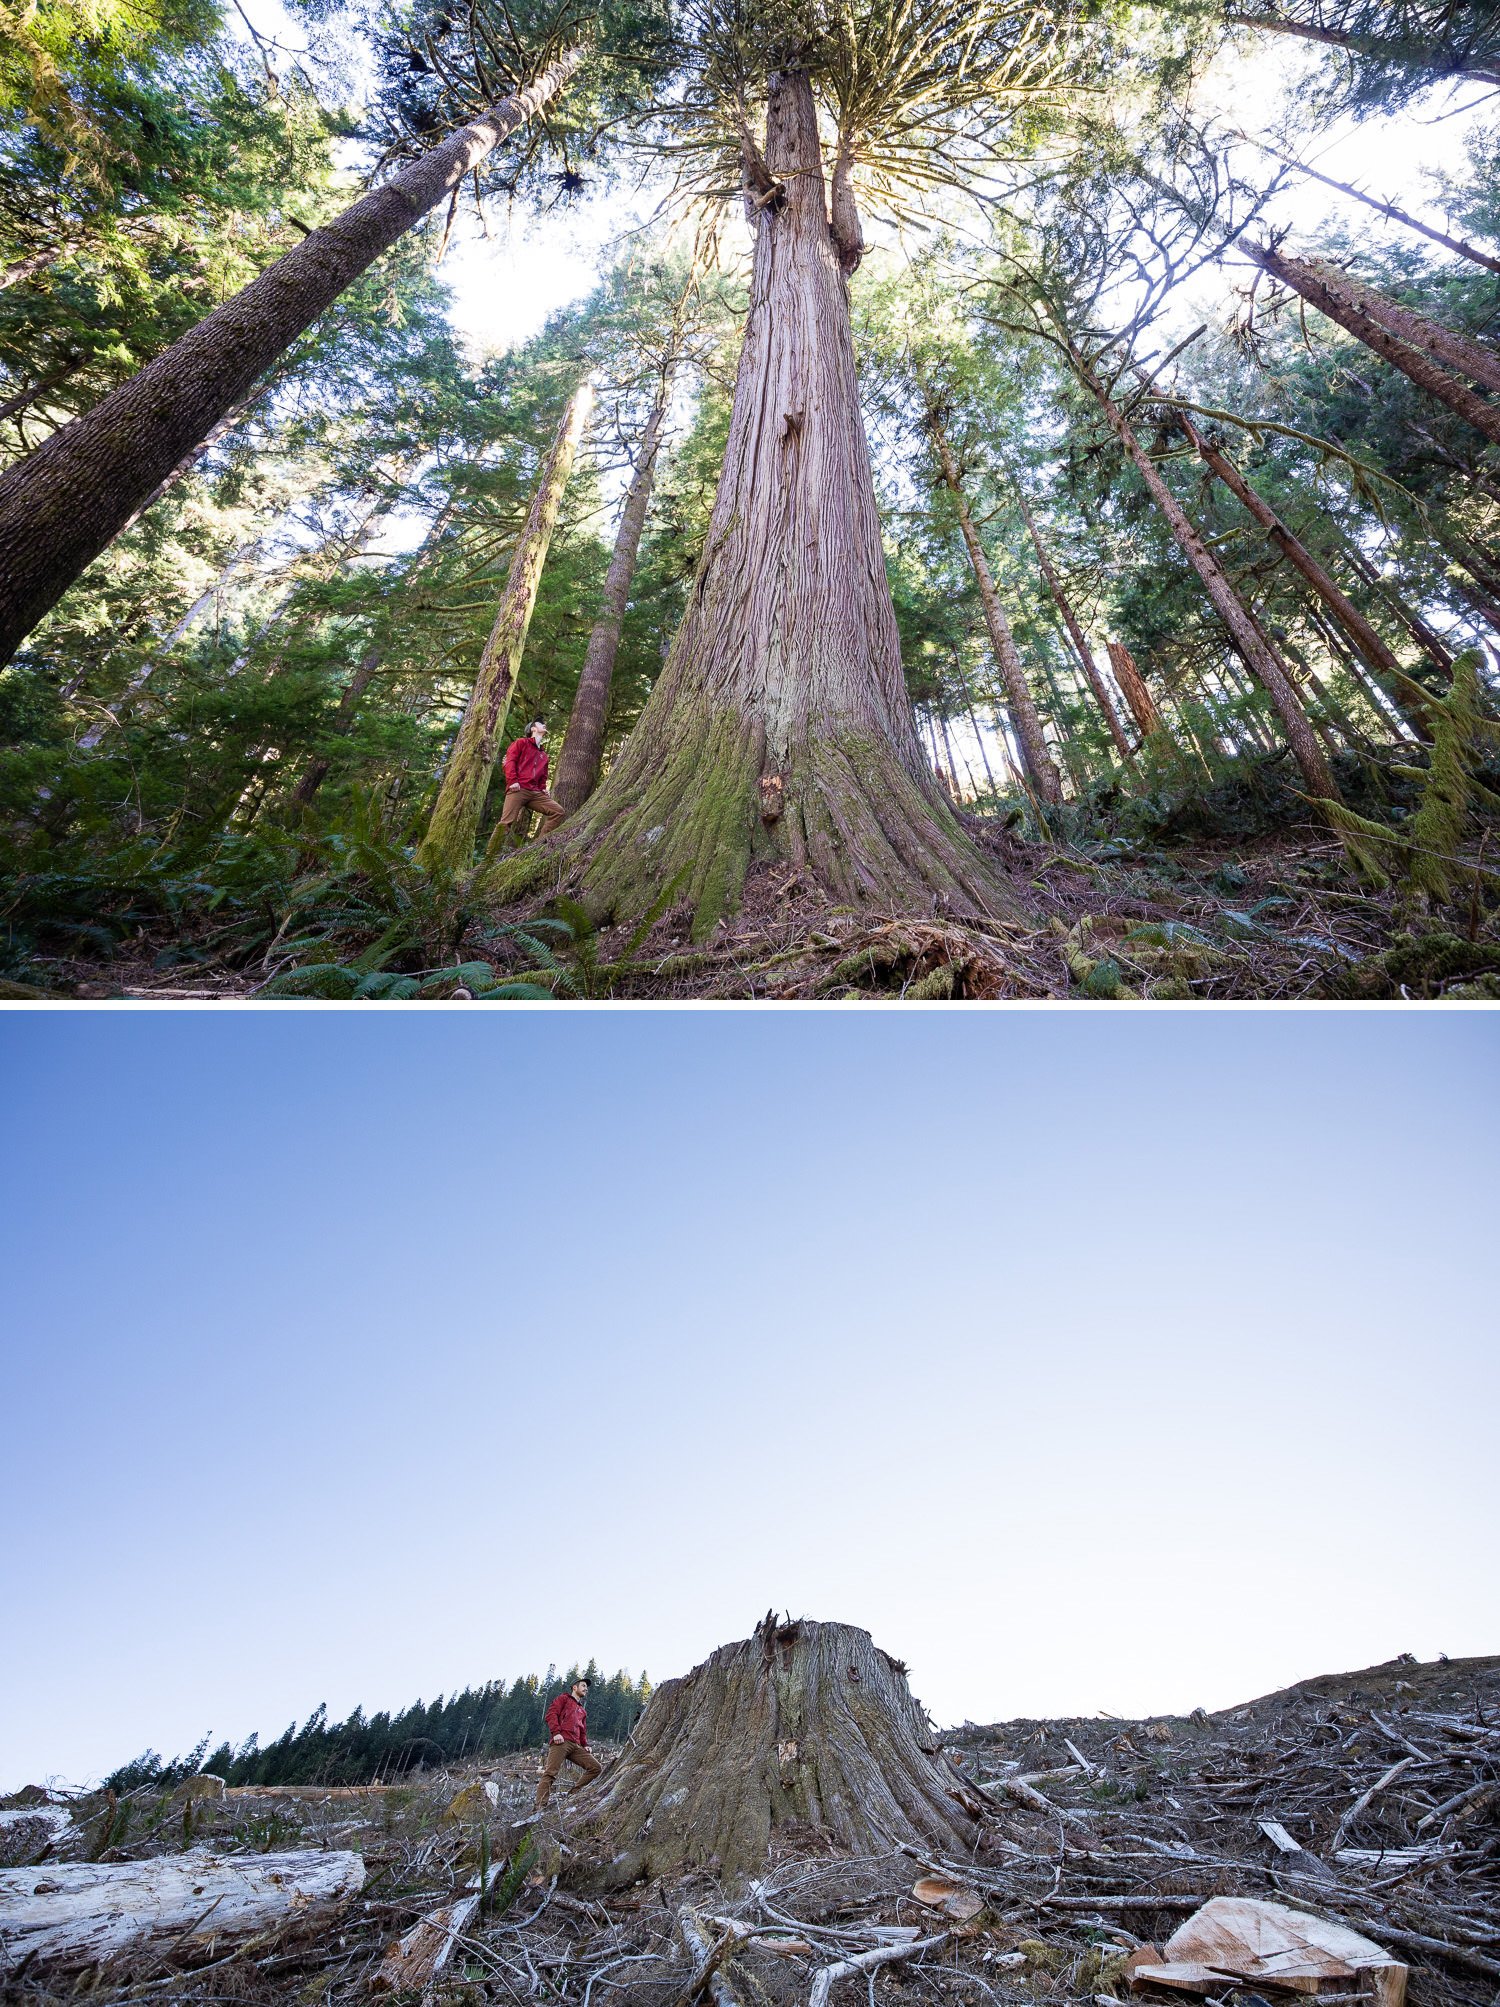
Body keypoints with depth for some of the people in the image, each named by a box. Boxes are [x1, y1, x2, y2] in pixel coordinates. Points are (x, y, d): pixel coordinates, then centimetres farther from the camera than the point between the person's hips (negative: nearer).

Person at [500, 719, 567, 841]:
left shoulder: (543, 756, 30)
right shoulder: (521, 742, 13)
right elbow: (509, 761, 0)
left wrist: (543, 789, 14)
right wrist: (513, 781, -13)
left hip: (535, 792, 6)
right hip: (518, 789, -6)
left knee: (559, 812, -8)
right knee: (506, 824, -17)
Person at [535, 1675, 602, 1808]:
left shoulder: (583, 1710, 36)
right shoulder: (564, 1698, 15)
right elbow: (551, 1713, -1)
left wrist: (585, 1745, 11)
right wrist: (556, 1732, -16)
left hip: (575, 1746, 7)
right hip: (561, 1741, -7)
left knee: (596, 1767, -3)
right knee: (550, 1773, -20)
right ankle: (540, 1806, -21)